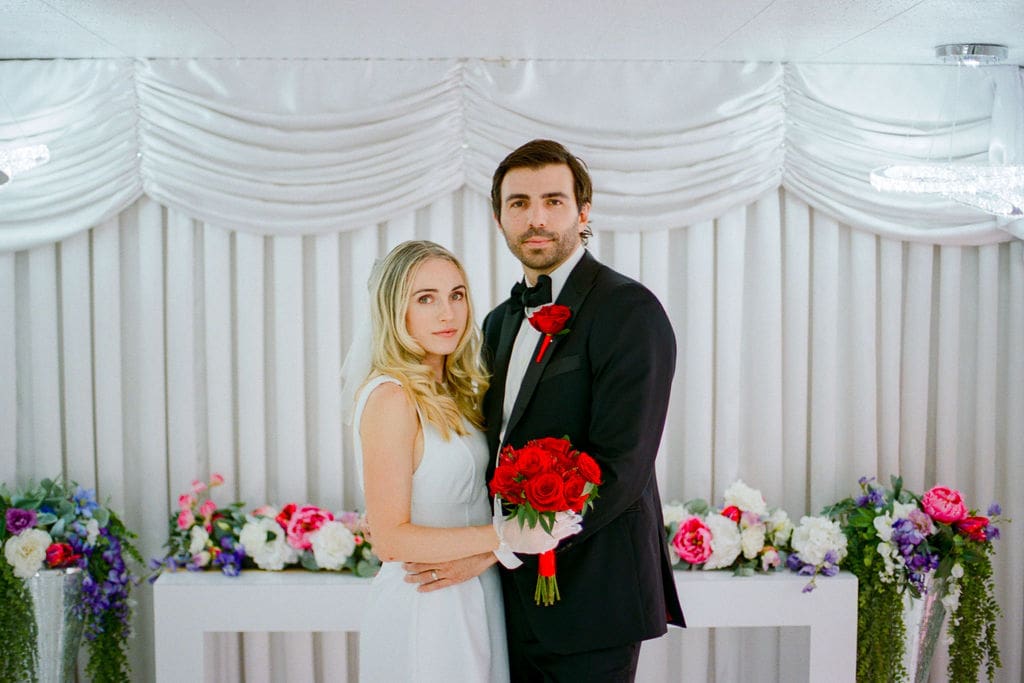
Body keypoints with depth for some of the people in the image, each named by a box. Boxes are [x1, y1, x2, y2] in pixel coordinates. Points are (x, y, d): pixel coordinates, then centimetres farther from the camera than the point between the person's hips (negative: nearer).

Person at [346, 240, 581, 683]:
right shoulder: (391, 397, -18)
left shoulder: (453, 391, 7)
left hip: (472, 601, 8)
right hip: (424, 611, -8)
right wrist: (504, 536, -25)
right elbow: (390, 538, -21)